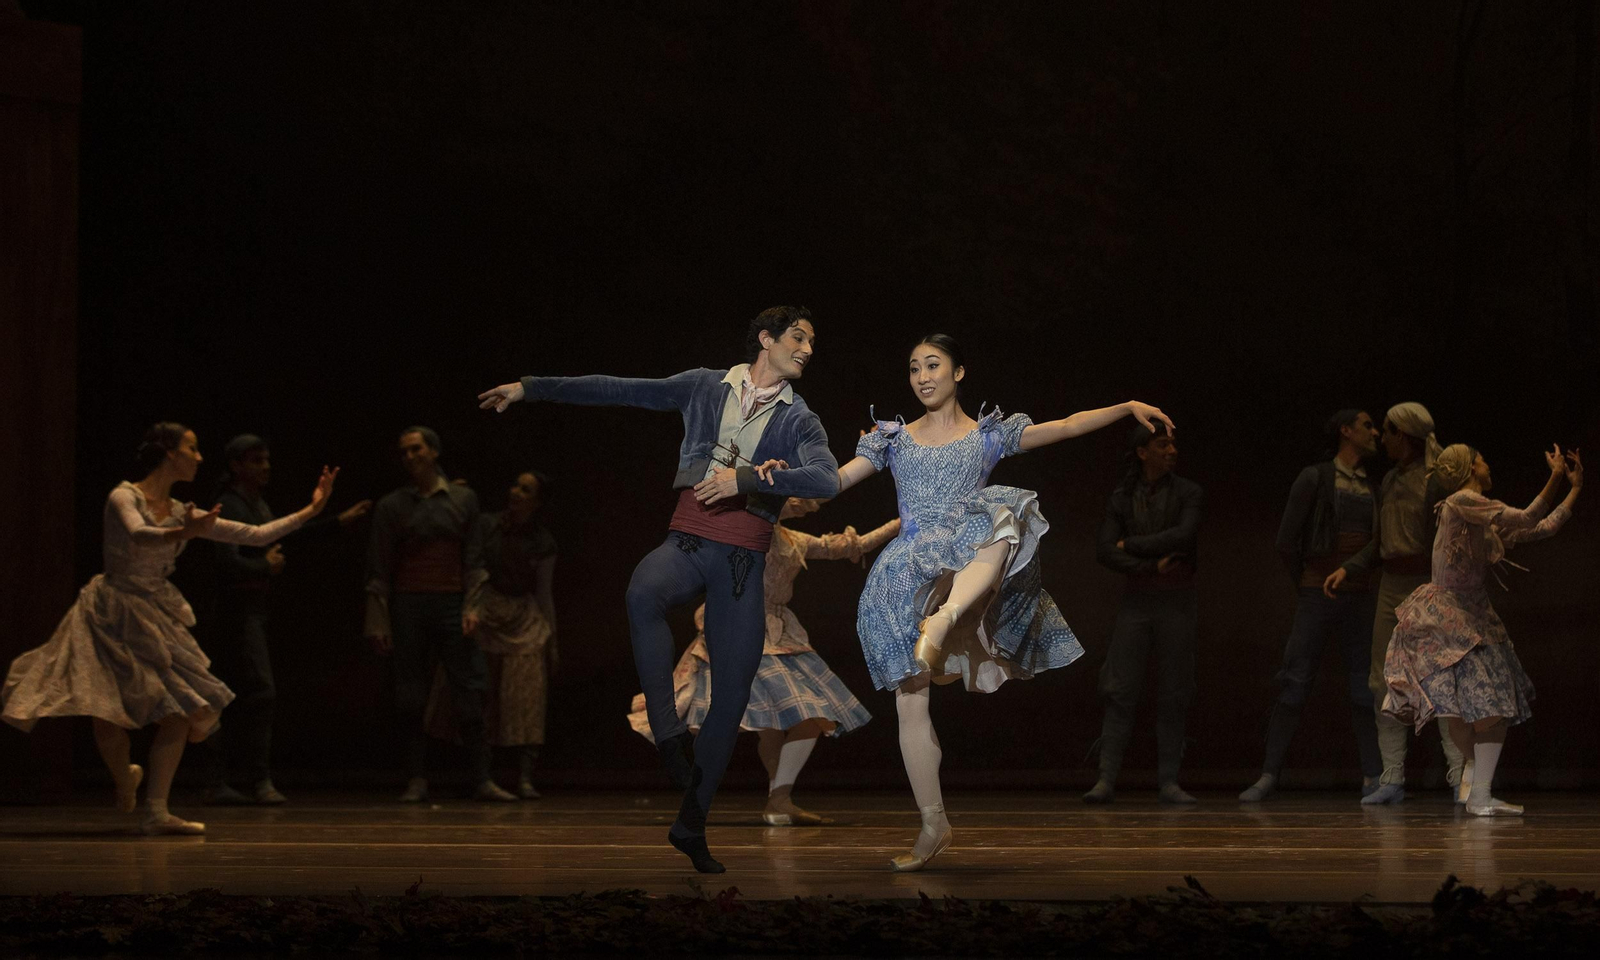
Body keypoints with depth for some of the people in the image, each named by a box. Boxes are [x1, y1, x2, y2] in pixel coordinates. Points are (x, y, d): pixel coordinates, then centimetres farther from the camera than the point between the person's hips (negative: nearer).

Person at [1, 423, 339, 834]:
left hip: (157, 616, 6)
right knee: (108, 715, -8)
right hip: (114, 612, -6)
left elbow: (255, 535, 10)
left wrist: (311, 510, 8)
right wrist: (182, 534, -49)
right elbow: (140, 537, -29)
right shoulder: (124, 498, -7)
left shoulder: (183, 514, 10)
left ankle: (157, 812, -5)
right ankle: (124, 781, 23)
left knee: (183, 708, -7)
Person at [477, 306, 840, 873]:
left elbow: (827, 479, -10)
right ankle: (668, 732, -32)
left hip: (743, 559, 1)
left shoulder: (798, 420, 9)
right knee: (643, 593, -37)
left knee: (732, 693, -3)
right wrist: (531, 388, 10)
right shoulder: (705, 387, 11)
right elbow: (618, 391, 12)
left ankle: (692, 823, 9)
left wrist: (746, 477, -21)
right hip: (687, 542, -1)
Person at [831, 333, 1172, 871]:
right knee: (909, 701, -6)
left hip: (967, 561, -2)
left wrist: (1128, 408, 1)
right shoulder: (894, 439, 17)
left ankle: (945, 619, -50)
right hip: (909, 574, 2)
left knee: (1004, 517, -37)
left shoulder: (989, 435, 13)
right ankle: (933, 825, 2)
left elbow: (1068, 426, 10)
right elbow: (834, 480, 12)